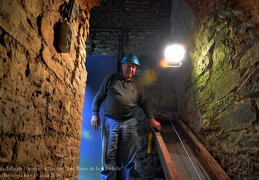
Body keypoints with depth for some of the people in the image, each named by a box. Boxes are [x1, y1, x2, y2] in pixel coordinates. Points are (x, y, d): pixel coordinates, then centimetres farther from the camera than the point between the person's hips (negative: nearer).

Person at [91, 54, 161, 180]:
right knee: (109, 157, -1)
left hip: (130, 124, 2)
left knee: (128, 158, 8)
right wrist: (95, 114, -1)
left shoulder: (137, 84, 12)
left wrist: (151, 118, 3)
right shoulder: (111, 78, 6)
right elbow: (99, 97, 8)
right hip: (110, 122, -2)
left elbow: (144, 103, 15)